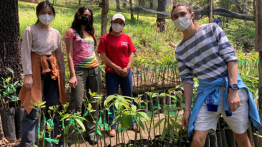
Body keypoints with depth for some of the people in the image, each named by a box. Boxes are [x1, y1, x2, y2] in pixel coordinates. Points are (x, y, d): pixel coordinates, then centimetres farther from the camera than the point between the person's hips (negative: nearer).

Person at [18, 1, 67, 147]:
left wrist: (62, 73, 12)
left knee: (54, 107, 7)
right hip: (37, 69, -5)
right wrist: (28, 75, -14)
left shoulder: (56, 33, 10)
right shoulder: (30, 31, -5)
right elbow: (26, 54, -7)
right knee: (33, 109, -9)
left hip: (53, 70, 5)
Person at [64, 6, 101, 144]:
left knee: (94, 102, 7)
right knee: (76, 103, -14)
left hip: (94, 69, 6)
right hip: (79, 70, -6)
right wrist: (72, 75, -13)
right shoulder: (71, 32, 1)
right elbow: (69, 55, -5)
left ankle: (91, 130, 17)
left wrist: (97, 69, 11)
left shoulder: (90, 32, 17)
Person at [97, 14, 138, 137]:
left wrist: (127, 68, -8)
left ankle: (132, 123, 25)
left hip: (126, 72, 3)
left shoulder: (127, 38, 8)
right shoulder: (105, 38, 0)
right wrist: (115, 67, -13)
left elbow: (131, 54, 6)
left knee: (128, 98, 12)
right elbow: (103, 56, -5)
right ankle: (112, 126, 10)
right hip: (111, 73, -2)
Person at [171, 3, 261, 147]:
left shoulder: (212, 29, -1)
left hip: (231, 87, -2)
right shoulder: (180, 51, 7)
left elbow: (231, 57, -7)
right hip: (207, 92, 2)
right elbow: (187, 80, 8)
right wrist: (187, 109, 2)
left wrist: (233, 90, -17)